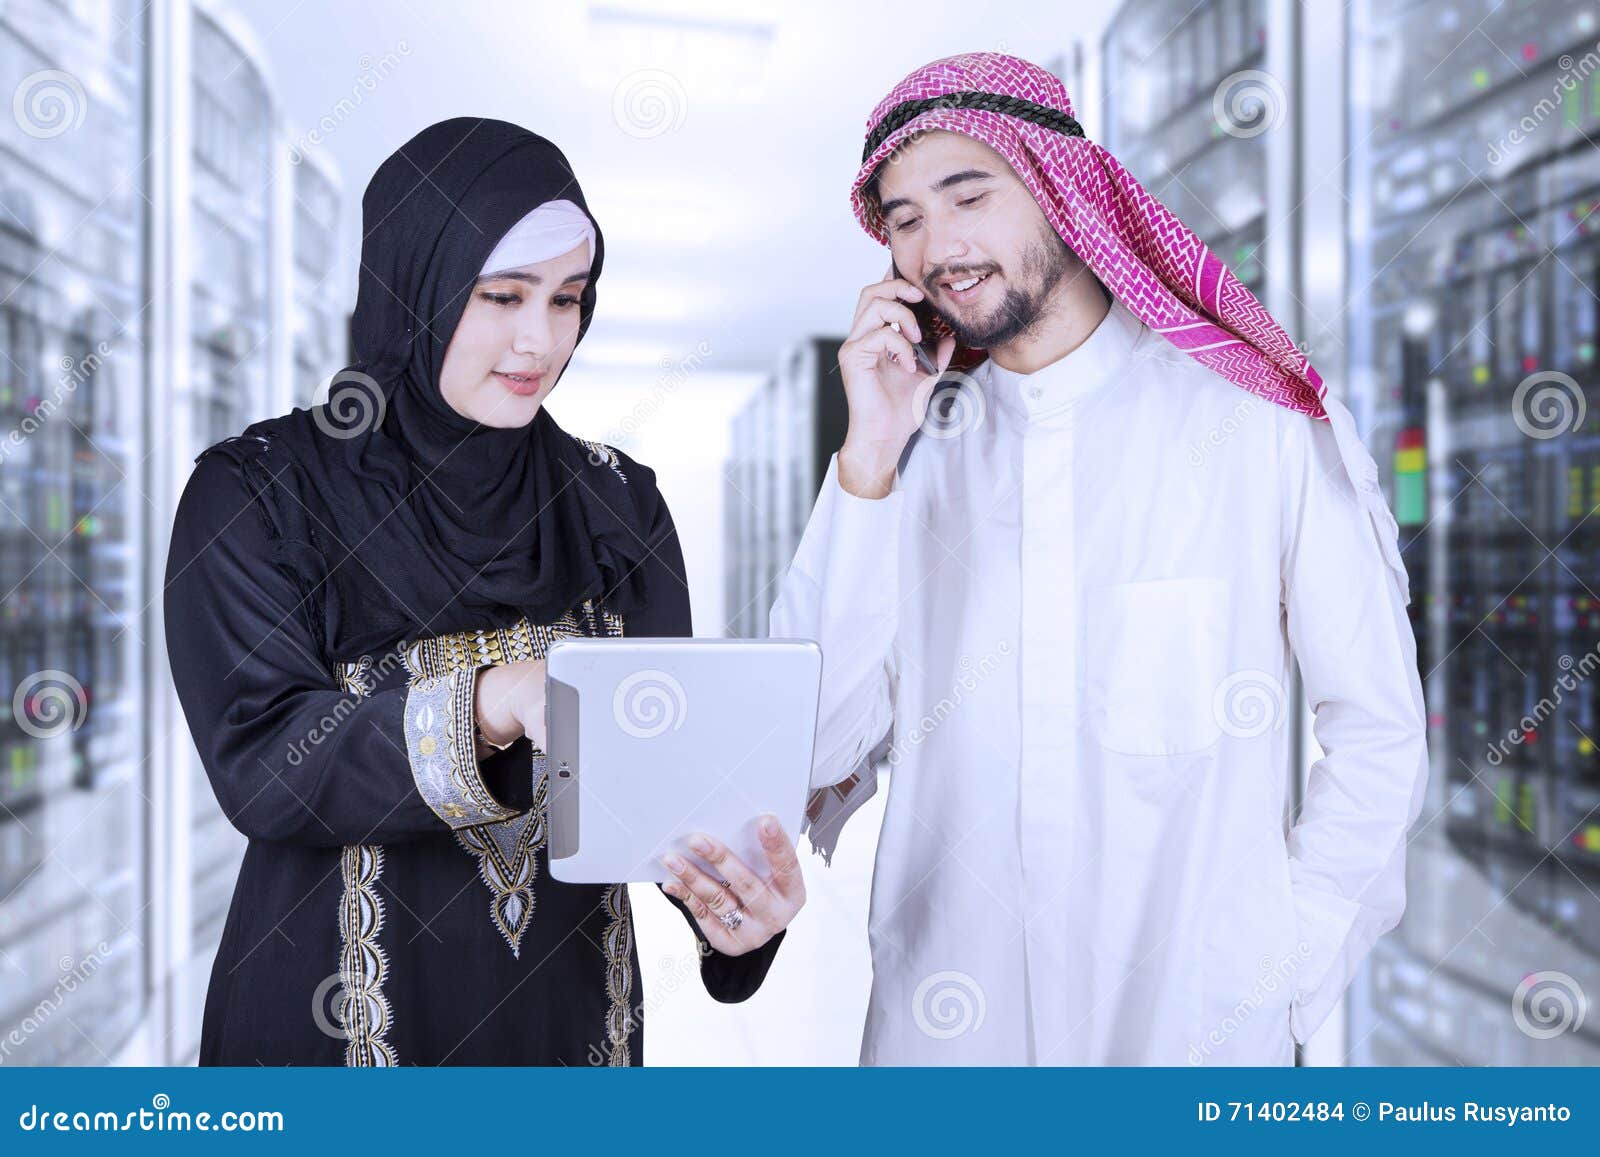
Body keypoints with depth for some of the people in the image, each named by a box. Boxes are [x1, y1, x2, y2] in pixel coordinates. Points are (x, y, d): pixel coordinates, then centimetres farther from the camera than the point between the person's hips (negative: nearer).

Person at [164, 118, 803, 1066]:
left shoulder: (618, 502, 0)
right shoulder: (253, 496, -9)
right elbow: (257, 759, -19)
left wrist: (727, 878, -26)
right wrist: (497, 699, -34)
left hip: (566, 1005, 3)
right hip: (334, 1020, -2)